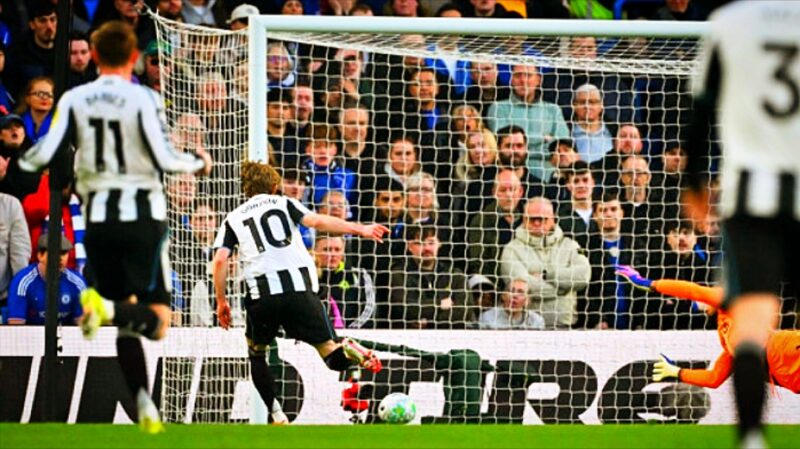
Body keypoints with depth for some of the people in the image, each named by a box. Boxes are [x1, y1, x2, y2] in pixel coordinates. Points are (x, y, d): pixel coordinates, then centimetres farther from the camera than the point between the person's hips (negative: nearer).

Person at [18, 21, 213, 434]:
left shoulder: (74, 100, 1)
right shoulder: (143, 99, -8)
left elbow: (47, 153, -3)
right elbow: (163, 159, -12)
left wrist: (20, 162, 20)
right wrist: (199, 162, 9)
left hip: (98, 217, 4)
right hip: (142, 214, -4)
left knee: (126, 322, 14)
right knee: (156, 319, -2)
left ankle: (144, 405, 3)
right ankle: (107, 307, -33)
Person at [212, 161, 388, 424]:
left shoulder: (233, 219, 19)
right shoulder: (284, 203, 18)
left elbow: (219, 260, 5)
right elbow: (315, 222, -1)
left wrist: (221, 301, 12)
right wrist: (359, 229, -1)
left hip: (262, 292, 0)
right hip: (301, 287, 0)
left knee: (256, 353, 25)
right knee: (331, 355, 5)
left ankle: (277, 416, 12)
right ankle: (349, 353, -32)